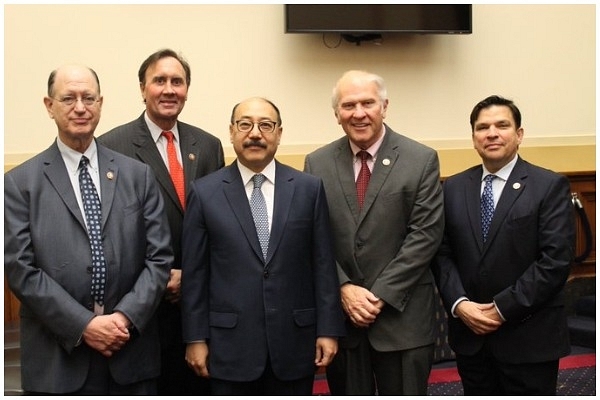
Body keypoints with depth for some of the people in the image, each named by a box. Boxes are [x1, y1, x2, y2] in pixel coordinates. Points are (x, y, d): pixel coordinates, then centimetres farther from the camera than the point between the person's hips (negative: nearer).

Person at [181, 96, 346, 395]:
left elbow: (323, 265, 2)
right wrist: (195, 338, -1)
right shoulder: (205, 192, 0)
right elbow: (194, 272, 1)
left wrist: (328, 329, -1)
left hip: (295, 342, 1)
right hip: (229, 344, 0)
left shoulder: (309, 188, 2)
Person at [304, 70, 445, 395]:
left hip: (401, 315, -2)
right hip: (340, 312, 2)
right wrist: (344, 288, -10)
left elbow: (425, 235, -8)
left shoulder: (421, 160, -3)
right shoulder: (317, 163, 4)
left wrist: (381, 294, -13)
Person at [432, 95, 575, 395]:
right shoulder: (453, 188, 8)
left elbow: (556, 259, -12)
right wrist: (459, 304, -10)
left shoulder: (550, 186, -4)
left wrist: (503, 308, -15)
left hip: (529, 338, -3)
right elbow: (442, 253, 5)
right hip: (469, 335, 4)